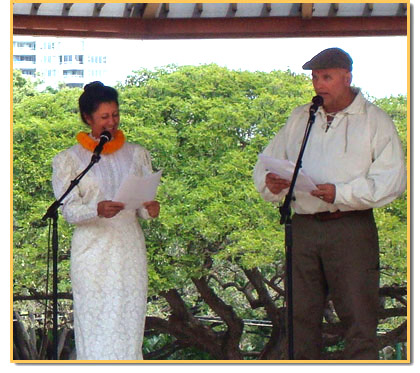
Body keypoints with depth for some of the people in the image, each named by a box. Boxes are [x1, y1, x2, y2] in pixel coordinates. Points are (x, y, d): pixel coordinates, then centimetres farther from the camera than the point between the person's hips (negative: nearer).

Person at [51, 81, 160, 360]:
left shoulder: (136, 154, 12)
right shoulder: (70, 159, 4)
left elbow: (144, 204, 12)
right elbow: (69, 210, -3)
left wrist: (149, 209, -12)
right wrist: (97, 210, -23)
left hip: (129, 250, 2)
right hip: (92, 251, -2)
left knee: (129, 324, -2)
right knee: (96, 328, -6)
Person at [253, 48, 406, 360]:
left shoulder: (375, 120, 5)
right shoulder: (299, 119, 19)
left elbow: (391, 179, -6)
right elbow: (266, 164, 17)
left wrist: (341, 194, -18)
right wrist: (270, 184, -7)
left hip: (351, 228, -4)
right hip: (303, 227, 4)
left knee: (359, 316, -7)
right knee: (301, 316, 4)